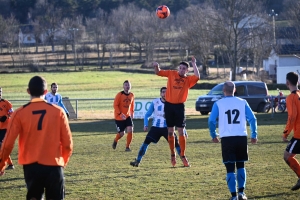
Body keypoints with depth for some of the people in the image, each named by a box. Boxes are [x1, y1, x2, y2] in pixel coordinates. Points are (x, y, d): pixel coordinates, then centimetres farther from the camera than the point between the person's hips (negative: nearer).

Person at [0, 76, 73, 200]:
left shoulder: (20, 113, -3)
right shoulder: (58, 112, -1)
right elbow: (68, 143, 2)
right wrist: (63, 161, 21)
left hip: (31, 166, 0)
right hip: (54, 166, 0)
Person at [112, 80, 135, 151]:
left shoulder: (131, 95, 0)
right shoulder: (119, 95, -16)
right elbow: (115, 105, -17)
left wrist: (132, 112, 15)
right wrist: (120, 114, -26)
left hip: (128, 116, 4)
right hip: (119, 117, -4)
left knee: (130, 130, -14)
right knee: (122, 133, 1)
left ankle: (128, 147, 0)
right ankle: (115, 141, 36)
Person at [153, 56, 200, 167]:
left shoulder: (188, 79, 1)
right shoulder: (172, 74, 5)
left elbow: (197, 77, -18)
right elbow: (158, 72, 8)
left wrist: (194, 64, -12)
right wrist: (156, 66, -14)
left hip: (179, 106, -1)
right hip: (169, 105, 1)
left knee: (181, 132, -3)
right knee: (170, 132, 8)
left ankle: (183, 155, 4)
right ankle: (172, 154, 21)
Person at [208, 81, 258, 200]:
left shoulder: (218, 104, 1)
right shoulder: (242, 102, 5)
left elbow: (211, 121, -4)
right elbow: (252, 119, 2)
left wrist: (213, 135, 11)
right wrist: (254, 135, 11)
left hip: (227, 139, -2)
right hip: (242, 137, 2)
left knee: (230, 168, 2)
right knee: (240, 165, 18)